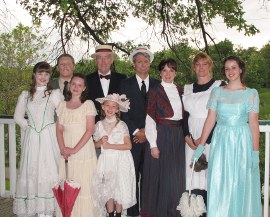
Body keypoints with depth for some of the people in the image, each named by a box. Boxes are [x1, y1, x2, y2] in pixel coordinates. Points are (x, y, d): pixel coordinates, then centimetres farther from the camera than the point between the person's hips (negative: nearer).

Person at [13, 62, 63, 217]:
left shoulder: (55, 94, 2)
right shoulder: (25, 95, 13)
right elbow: (18, 116, 16)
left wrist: (56, 130, -5)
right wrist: (28, 126, 5)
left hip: (49, 139, -3)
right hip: (32, 139, 3)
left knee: (48, 171, -4)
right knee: (31, 171, 2)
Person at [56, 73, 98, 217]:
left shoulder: (88, 104, -1)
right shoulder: (62, 105, 11)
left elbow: (90, 130, -7)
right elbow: (59, 129, 9)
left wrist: (75, 149, -13)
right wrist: (62, 148, -7)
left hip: (83, 150, -3)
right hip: (66, 153, 4)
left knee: (83, 185, -3)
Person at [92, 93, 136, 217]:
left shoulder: (121, 125, -5)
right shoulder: (99, 125, 4)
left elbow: (128, 145, -11)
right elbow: (95, 144, 10)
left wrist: (110, 145, -15)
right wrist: (101, 141, -12)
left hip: (120, 160, -3)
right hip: (106, 160, 3)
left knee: (119, 189, 0)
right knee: (107, 189, 5)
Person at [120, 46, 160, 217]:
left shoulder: (158, 85, 10)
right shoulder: (126, 84, 7)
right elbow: (124, 111, 1)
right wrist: (136, 131, -6)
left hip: (151, 136, 1)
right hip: (132, 137, -1)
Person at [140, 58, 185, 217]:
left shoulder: (180, 90, 10)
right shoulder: (155, 91, -5)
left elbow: (183, 114, 15)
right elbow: (150, 119, -9)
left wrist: (185, 136, 6)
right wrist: (153, 145, -15)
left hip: (178, 137, 5)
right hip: (161, 136, -5)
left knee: (177, 175, 11)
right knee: (161, 175, 2)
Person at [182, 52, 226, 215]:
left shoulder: (220, 86, 0)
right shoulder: (187, 89, 15)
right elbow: (184, 115, 13)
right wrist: (187, 137, -2)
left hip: (211, 138, -4)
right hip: (191, 139, 4)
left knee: (209, 175, -6)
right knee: (193, 174, 2)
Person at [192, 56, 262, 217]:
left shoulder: (251, 93, 0)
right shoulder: (217, 92, 5)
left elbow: (253, 123, -4)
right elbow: (210, 119, 2)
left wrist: (255, 152, -9)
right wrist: (201, 146, -3)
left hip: (242, 143, -1)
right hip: (221, 141, 1)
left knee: (241, 185, 6)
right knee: (218, 185, 4)